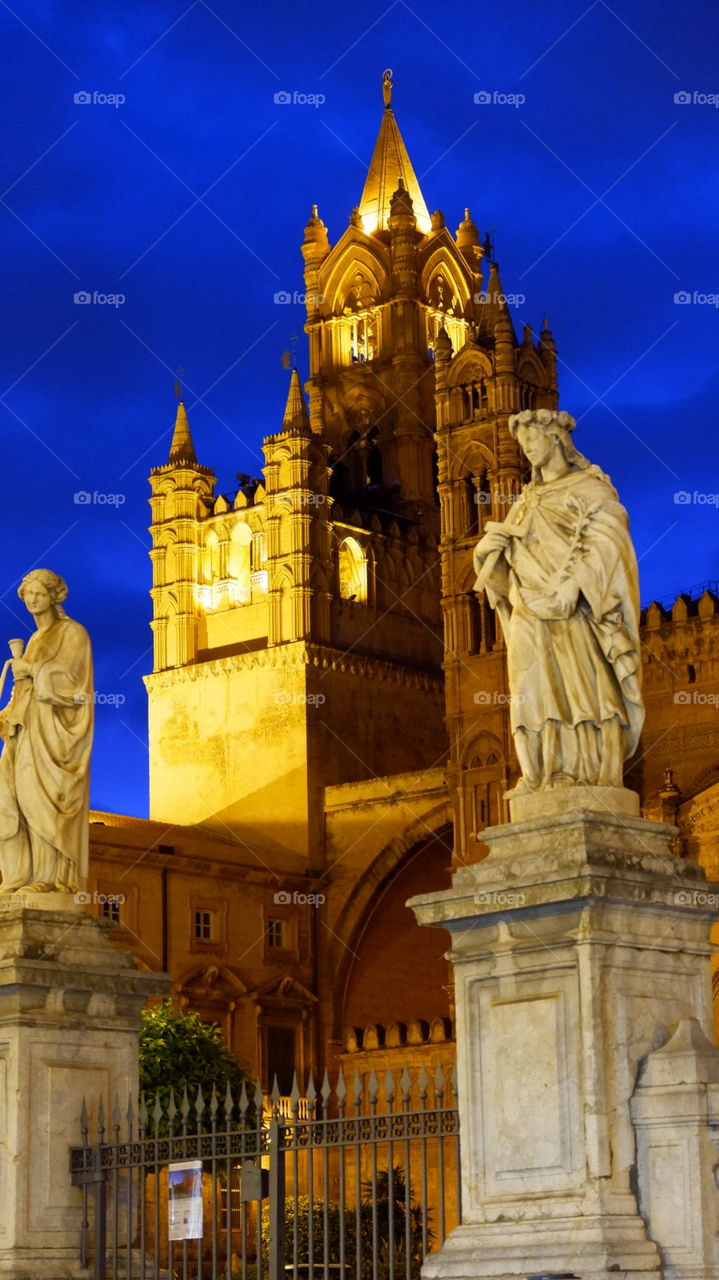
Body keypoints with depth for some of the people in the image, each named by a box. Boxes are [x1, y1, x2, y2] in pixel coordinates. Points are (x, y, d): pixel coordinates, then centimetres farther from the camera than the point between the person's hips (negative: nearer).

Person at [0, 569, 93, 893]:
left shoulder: (72, 633, 0)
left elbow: (65, 675, -14)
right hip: (29, 726, 8)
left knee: (44, 796, -17)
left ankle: (51, 876, -19)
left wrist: (29, 668, -6)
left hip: (55, 726, -8)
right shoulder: (36, 640, 24)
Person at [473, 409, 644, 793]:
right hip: (531, 608, 6)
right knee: (535, 687, -4)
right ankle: (543, 772, -9)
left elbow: (604, 537, -8)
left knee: (580, 679, -14)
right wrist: (497, 542, -3)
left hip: (572, 607, -5)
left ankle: (592, 769, -18)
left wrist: (573, 580, -22)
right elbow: (492, 549, 22)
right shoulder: (528, 500, 24)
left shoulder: (589, 488, 6)